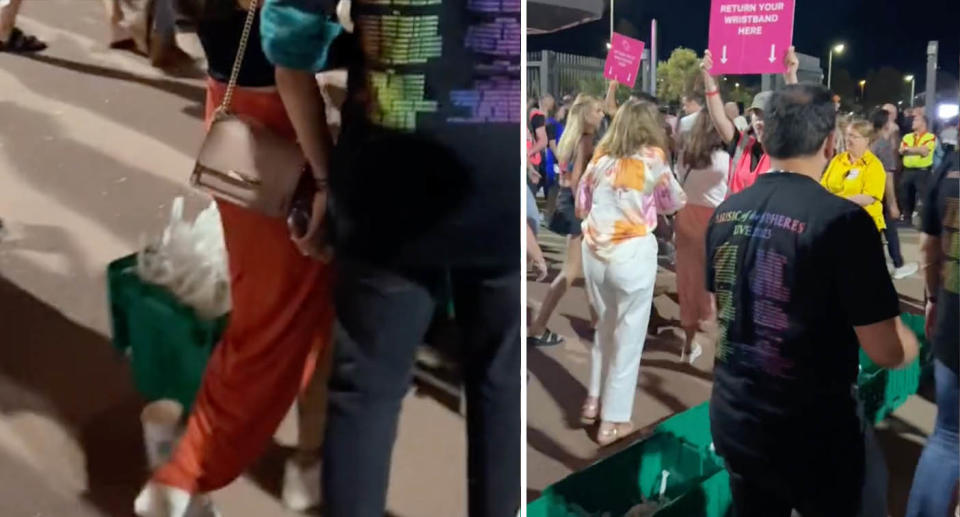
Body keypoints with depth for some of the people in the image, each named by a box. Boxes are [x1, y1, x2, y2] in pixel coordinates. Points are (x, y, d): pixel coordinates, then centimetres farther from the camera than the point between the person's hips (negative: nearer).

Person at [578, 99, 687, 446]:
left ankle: (594, 400, 33)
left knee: (604, 327, 23)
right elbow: (674, 201, 11)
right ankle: (613, 420, 15)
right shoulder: (652, 159, -4)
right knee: (628, 336, 8)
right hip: (632, 256, -5)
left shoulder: (599, 158, 7)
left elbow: (581, 207, 10)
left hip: (595, 254, 5)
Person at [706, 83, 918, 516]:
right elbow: (887, 352, -16)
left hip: (733, 422, 6)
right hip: (814, 435, -5)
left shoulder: (726, 213, -1)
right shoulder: (843, 220, -20)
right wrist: (910, 341, 5)